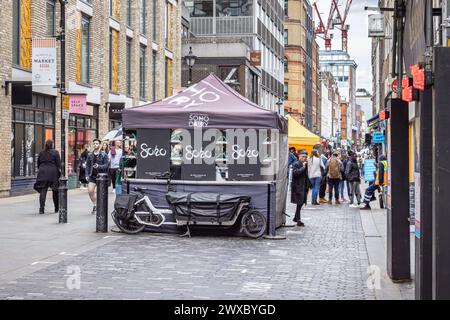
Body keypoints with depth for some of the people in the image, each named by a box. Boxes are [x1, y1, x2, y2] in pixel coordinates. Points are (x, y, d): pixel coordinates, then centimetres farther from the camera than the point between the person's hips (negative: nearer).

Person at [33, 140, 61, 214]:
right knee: (55, 191, 11)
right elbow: (58, 164, -5)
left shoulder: (41, 153, 10)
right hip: (53, 173, -2)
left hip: (42, 173, 2)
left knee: (43, 191, -3)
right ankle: (57, 208, 20)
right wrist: (59, 174, -1)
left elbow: (38, 164, 15)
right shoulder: (55, 152, -1)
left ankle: (41, 208, -16)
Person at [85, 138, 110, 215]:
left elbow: (107, 165, -7)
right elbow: (87, 165, 12)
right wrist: (87, 175, 3)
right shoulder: (90, 155, 8)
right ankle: (95, 205, 11)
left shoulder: (104, 155, -2)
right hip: (92, 176, 3)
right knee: (90, 191, -9)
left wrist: (99, 166, -22)